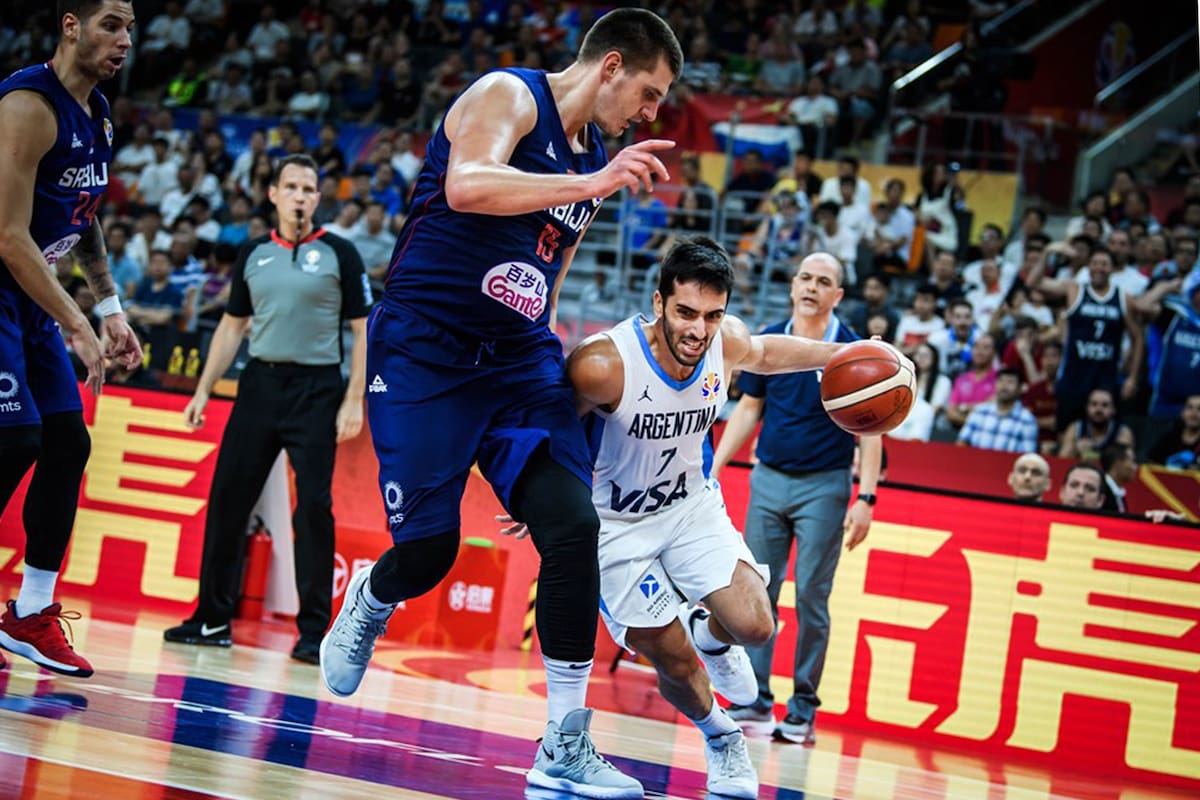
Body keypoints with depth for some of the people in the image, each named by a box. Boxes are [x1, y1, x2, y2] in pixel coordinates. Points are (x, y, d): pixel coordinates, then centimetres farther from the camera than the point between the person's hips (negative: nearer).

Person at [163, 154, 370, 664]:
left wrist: (354, 401, -10)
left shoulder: (339, 254, 0)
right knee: (227, 497, 3)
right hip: (260, 383, 4)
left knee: (314, 507, -8)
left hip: (316, 390, -4)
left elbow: (363, 330, -1)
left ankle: (313, 631, -1)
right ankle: (213, 619, 13)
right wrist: (204, 390, 11)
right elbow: (232, 325, 17)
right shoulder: (253, 254, 11)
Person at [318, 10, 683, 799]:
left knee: (574, 526, -13)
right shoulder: (508, 95, -7)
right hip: (424, 347, -6)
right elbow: (467, 186, -28)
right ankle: (368, 602, 32)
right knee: (428, 549, -8)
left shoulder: (594, 157, 16)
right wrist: (590, 185, -32)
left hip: (518, 357, 6)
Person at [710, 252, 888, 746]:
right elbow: (747, 411, 13)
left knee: (811, 598, -3)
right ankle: (756, 699, 7)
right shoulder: (768, 343, 4)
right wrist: (713, 470, 8)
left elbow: (870, 430, -6)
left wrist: (865, 498, -14)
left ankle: (803, 706, 4)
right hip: (768, 480, 4)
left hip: (824, 487, -4)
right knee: (757, 593, 1)